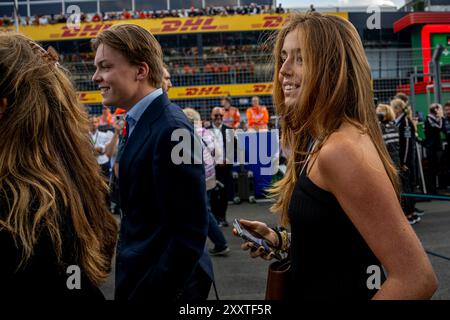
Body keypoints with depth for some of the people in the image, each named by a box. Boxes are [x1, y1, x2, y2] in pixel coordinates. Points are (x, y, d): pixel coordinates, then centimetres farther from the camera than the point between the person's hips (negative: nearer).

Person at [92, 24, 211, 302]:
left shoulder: (171, 130, -23)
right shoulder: (141, 123, 5)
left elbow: (190, 235, -24)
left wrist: (147, 293, -20)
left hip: (165, 285, -8)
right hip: (141, 273, 8)